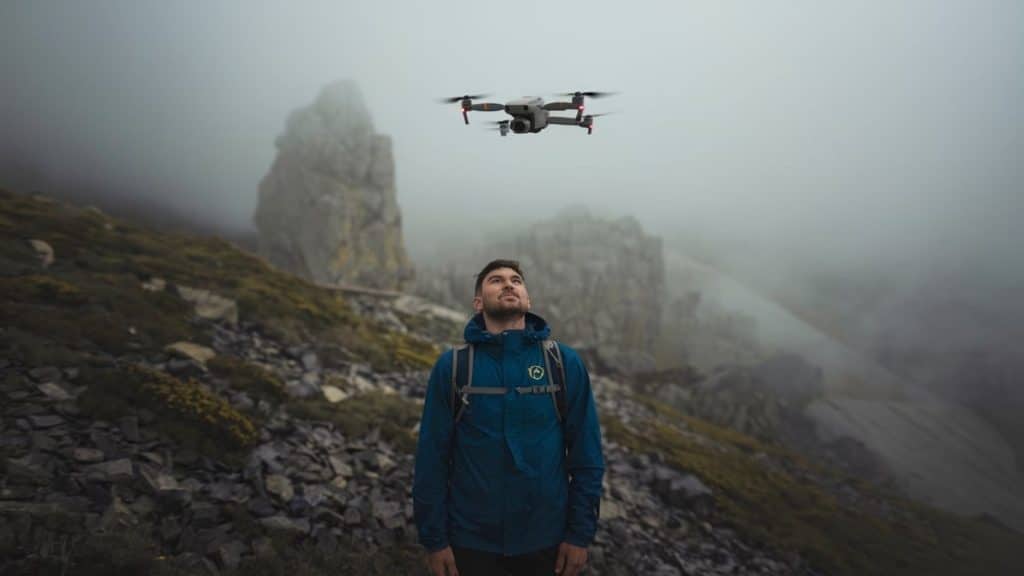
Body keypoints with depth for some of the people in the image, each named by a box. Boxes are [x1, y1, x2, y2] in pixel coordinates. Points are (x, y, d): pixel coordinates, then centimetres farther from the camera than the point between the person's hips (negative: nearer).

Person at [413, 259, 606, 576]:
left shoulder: (565, 362, -6)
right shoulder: (451, 366, -7)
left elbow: (587, 454, -3)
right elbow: (432, 457, -4)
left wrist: (580, 533, -4)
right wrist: (433, 538, -4)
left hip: (545, 538, 1)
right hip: (471, 540, 0)